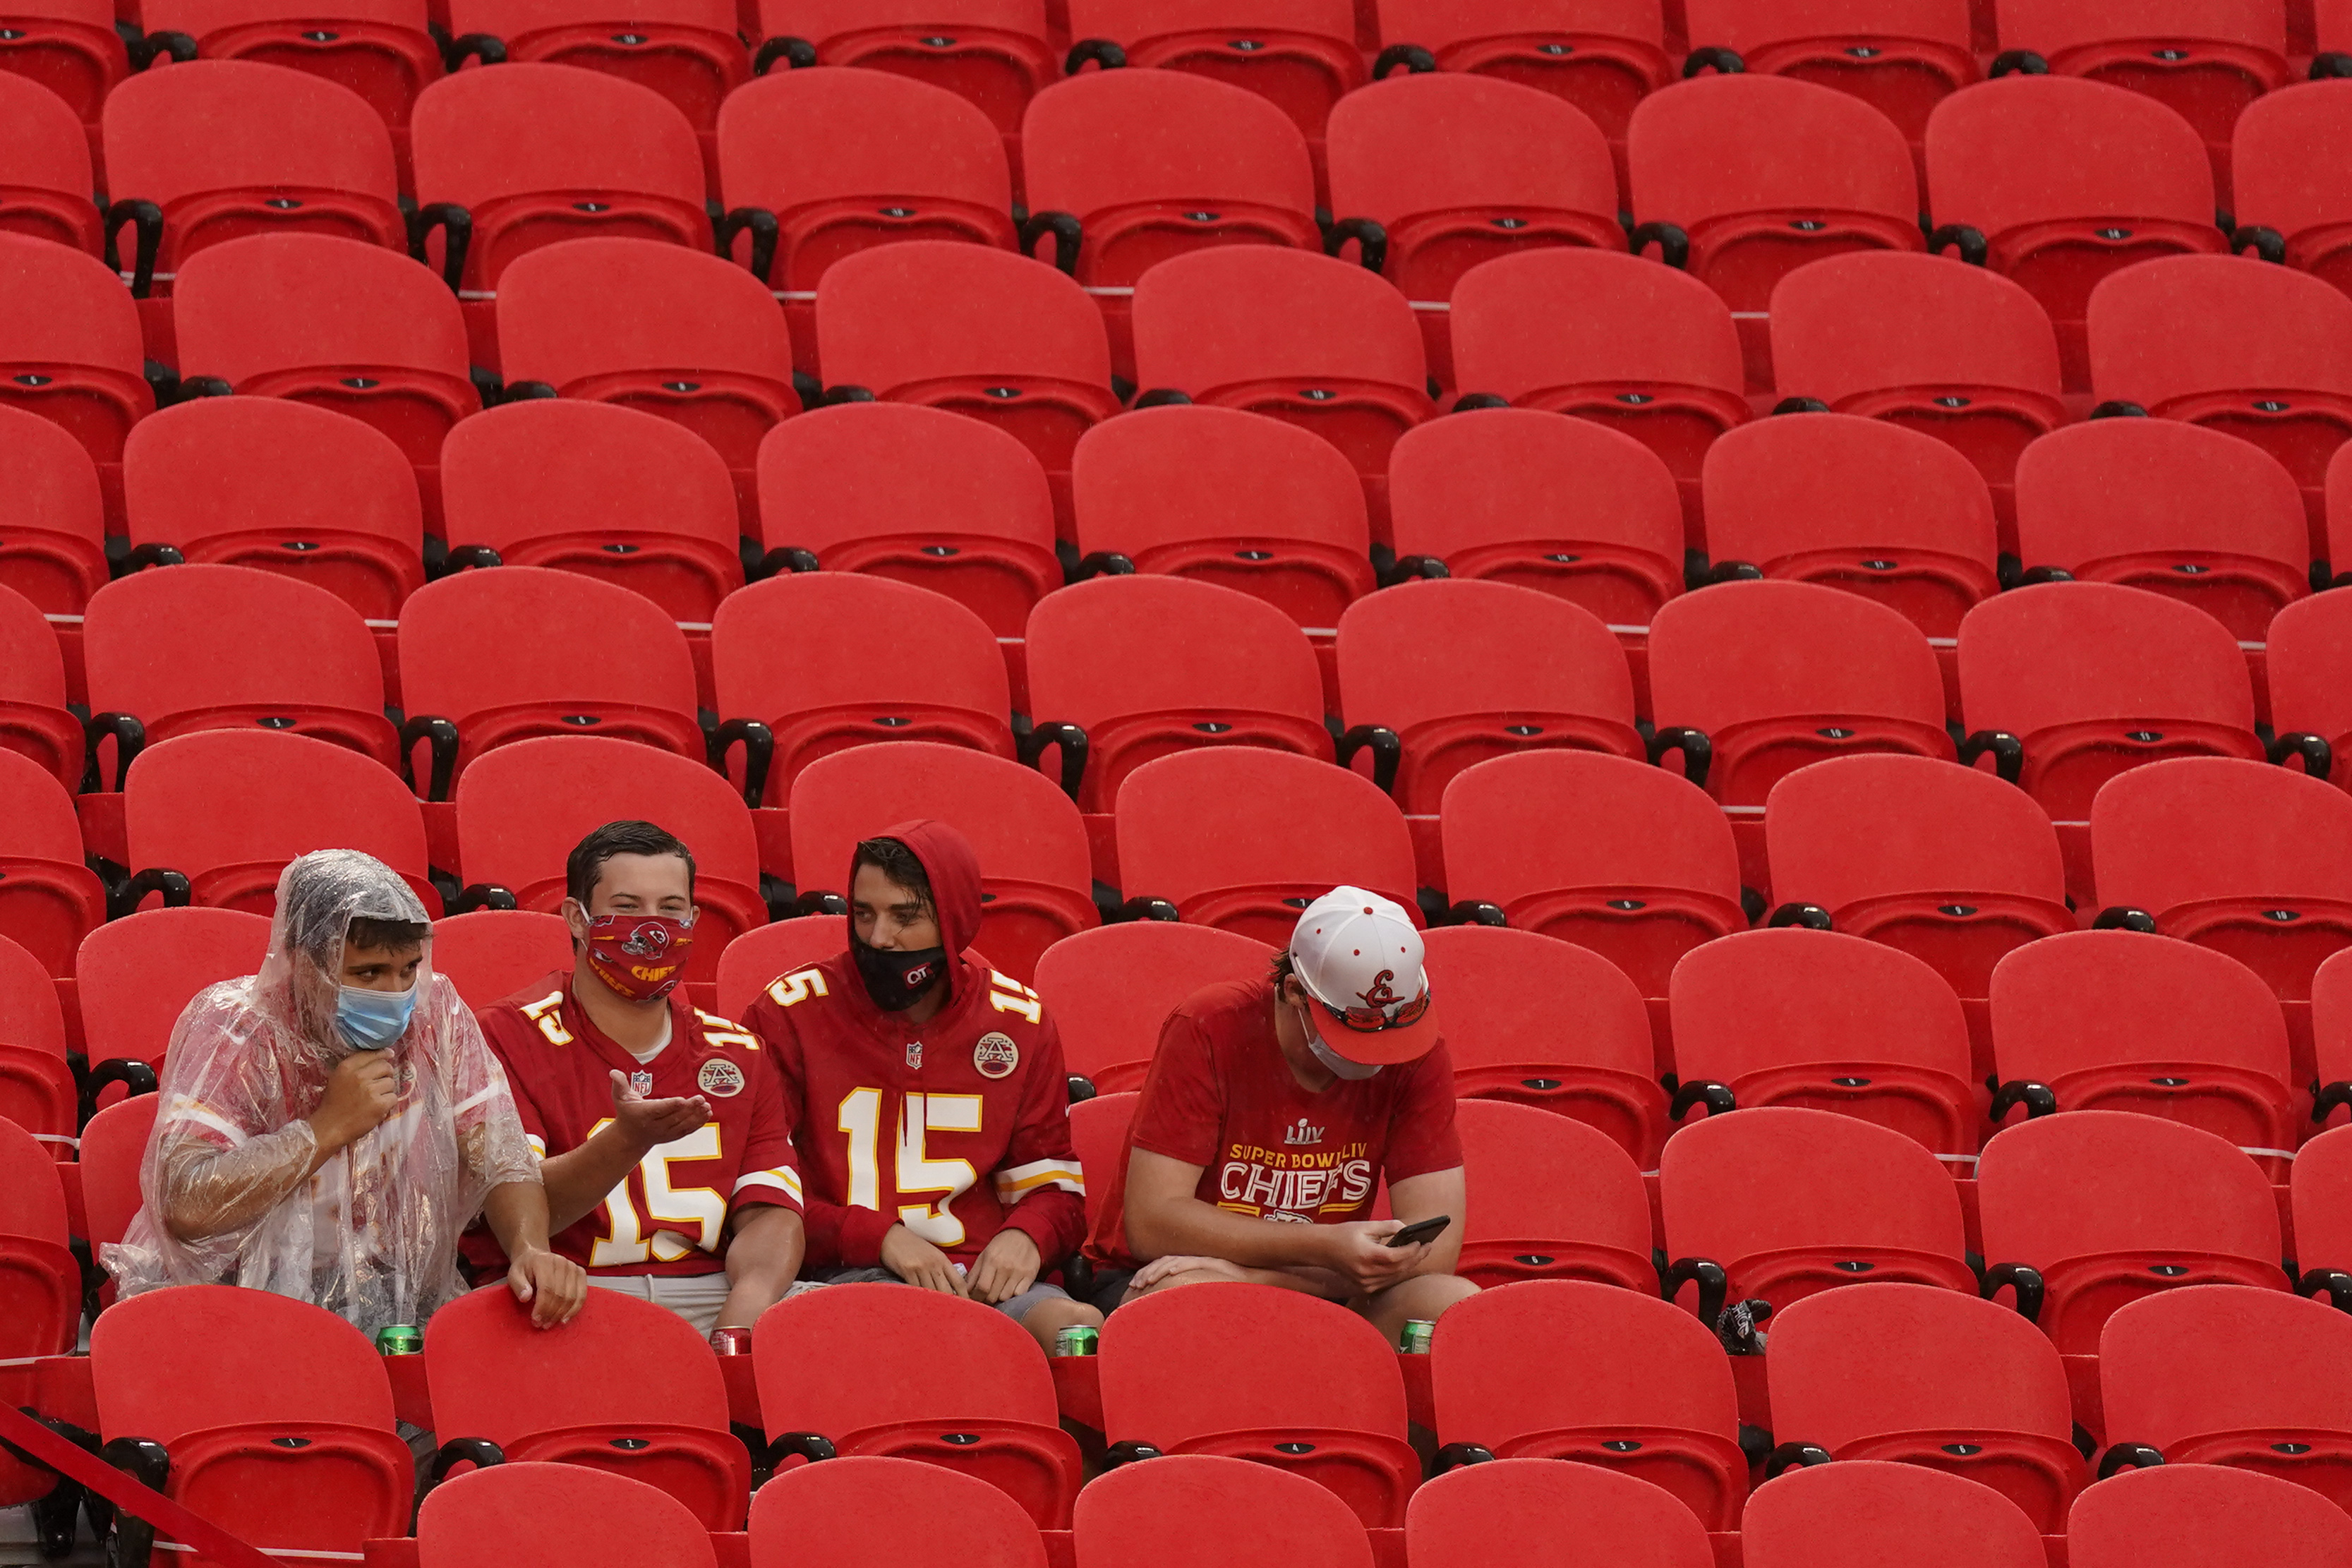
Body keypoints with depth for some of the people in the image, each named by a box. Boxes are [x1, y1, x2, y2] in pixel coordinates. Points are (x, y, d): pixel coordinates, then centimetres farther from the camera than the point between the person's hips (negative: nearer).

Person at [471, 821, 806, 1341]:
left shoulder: (734, 1054, 18)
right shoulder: (511, 1038, 4)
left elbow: (769, 1216, 8)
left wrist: (744, 1319, -15)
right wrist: (627, 1141, -25)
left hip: (712, 1298, 4)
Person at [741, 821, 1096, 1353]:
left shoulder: (1018, 1023, 13)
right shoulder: (791, 1014, 5)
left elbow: (1057, 1191, 19)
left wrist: (1025, 1237, -5)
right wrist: (881, 1238, -11)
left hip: (981, 1273, 3)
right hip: (844, 1271, -3)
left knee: (1077, 1328, -31)